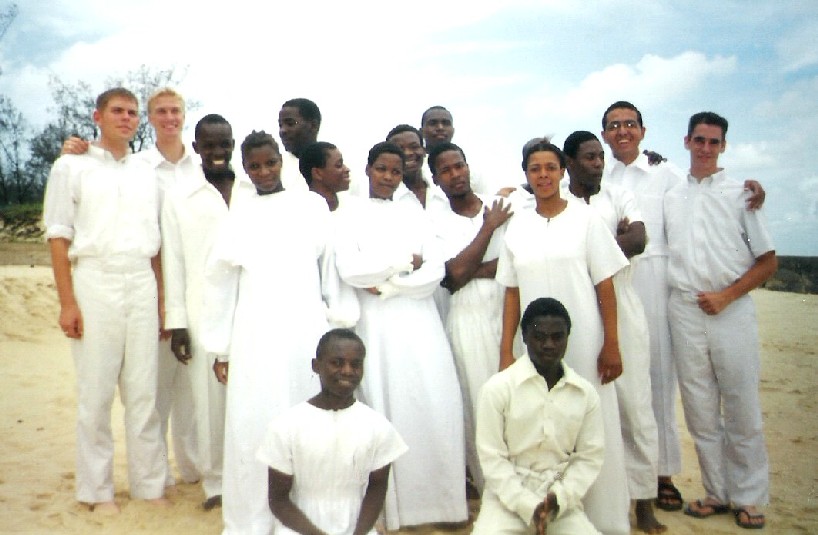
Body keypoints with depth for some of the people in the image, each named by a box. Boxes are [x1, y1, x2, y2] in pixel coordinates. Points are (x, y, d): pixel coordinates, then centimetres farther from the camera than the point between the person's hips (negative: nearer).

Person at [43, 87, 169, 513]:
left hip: (142, 286, 3)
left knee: (144, 392, 4)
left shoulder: (146, 175, 16)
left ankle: (149, 484, 15)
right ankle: (97, 490, 15)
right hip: (95, 284, -3)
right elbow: (58, 236, -1)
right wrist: (67, 302, -9)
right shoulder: (72, 167, 5)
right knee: (96, 394, 1)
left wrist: (161, 298, 9)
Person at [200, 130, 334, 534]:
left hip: (309, 332, 1)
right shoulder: (238, 216, 7)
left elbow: (330, 264, 10)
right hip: (255, 339, 0)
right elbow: (218, 282, 7)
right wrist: (220, 348, 4)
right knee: (253, 426, 1)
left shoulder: (313, 206, 8)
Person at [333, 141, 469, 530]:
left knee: (434, 410, -2)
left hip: (419, 324, 2)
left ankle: (440, 499, 10)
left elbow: (436, 273, 2)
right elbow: (349, 270, -10)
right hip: (377, 327, -2)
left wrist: (385, 285, -9)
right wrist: (406, 261, -4)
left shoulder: (415, 215, 13)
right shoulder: (350, 218, 6)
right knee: (387, 410, -1)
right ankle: (393, 505, 10)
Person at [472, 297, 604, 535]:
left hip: (562, 499, 3)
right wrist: (528, 505, -14)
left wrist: (561, 496, -11)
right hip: (508, 495, -2)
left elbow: (590, 456, 4)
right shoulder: (498, 388, -8)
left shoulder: (586, 393, 1)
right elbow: (492, 457, -8)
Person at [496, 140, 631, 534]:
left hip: (584, 345, -2)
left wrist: (612, 345, -7)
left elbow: (605, 286, -2)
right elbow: (512, 293, 8)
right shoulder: (517, 226, 7)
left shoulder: (585, 219, 0)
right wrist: (506, 351, 4)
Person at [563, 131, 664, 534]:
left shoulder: (619, 197, 9)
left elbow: (638, 241, -8)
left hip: (622, 311, 2)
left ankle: (643, 499, 13)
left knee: (635, 404, 3)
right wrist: (615, 238, -5)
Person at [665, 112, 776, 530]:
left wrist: (726, 296, -9)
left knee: (742, 409, 2)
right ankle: (717, 492, 20)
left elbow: (768, 261, 1)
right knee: (699, 408, 7)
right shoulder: (670, 197, 12)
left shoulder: (741, 194, 4)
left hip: (732, 309, -2)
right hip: (684, 311, 3)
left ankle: (749, 499, 16)